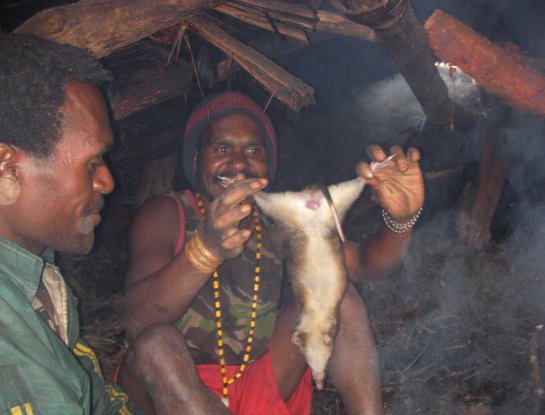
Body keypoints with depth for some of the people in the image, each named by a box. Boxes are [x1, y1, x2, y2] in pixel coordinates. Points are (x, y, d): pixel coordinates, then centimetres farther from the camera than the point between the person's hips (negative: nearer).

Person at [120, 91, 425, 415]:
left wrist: (401, 219, -24)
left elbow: (366, 265, 0)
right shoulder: (165, 214, -7)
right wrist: (206, 248, -42)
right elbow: (138, 321, -23)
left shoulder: (278, 224, 6)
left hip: (260, 389, 4)